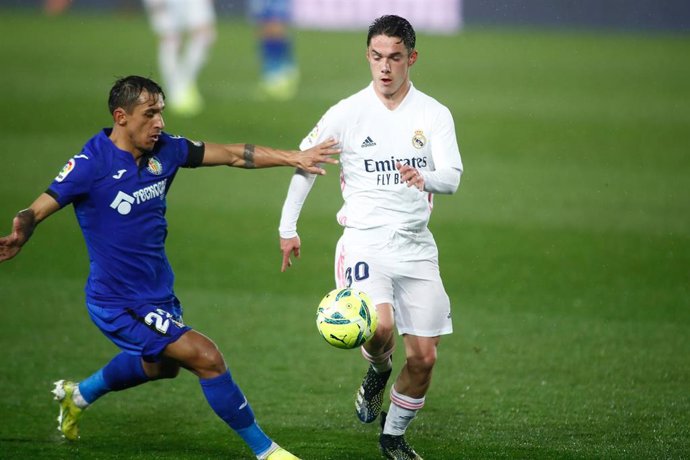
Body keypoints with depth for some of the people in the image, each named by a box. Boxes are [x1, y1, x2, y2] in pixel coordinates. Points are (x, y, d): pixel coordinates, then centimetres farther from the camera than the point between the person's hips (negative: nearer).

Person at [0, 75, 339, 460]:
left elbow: (232, 155, 3)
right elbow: (37, 210, -23)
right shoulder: (92, 165, -21)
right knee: (206, 358, -15)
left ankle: (78, 395, 54)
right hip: (119, 303, -9)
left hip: (159, 292, 9)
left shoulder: (164, 149, -3)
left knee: (161, 364, 33)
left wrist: (294, 158, 1)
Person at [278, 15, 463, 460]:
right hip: (365, 241, -2)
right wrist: (288, 228, 9)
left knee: (424, 357, 1)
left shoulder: (434, 114, 2)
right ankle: (379, 372, 7)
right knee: (379, 327, -29)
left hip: (417, 247, 2)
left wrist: (424, 178, -33)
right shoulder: (347, 113, 0)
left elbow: (452, 176, -10)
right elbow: (305, 162, 10)